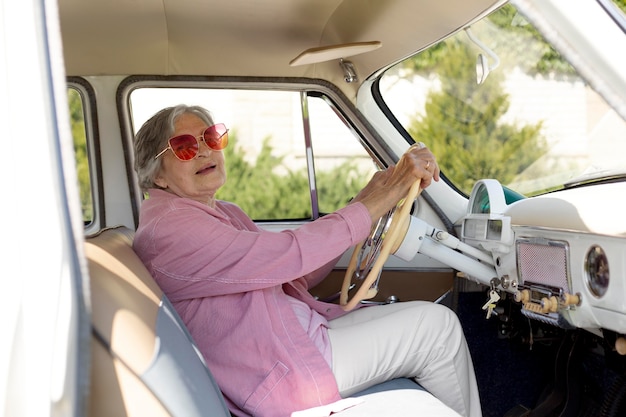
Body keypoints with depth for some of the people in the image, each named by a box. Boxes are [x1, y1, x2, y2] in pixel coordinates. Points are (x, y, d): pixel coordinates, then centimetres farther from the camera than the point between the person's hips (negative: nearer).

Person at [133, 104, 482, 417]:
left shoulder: (223, 213, 14)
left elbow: (293, 277, 8)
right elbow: (289, 256, -26)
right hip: (280, 377, -10)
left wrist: (363, 202, -2)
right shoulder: (168, 228, -18)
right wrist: (380, 200, -19)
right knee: (437, 326, -6)